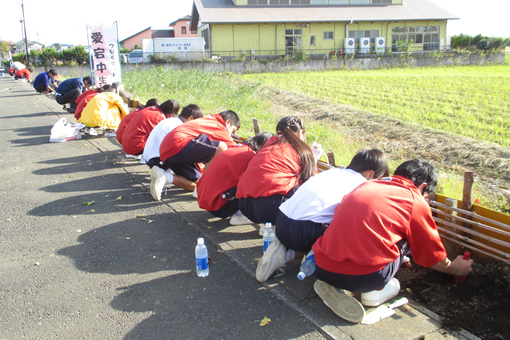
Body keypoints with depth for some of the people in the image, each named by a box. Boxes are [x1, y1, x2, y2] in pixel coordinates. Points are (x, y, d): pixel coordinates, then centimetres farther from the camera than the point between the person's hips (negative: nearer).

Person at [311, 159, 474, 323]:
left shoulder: (366, 185, 20)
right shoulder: (416, 202, 6)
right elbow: (434, 257, 17)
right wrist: (455, 268, 42)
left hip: (322, 270, 4)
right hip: (366, 278, -4)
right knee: (404, 237, 18)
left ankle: (330, 285, 14)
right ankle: (374, 291, 10)